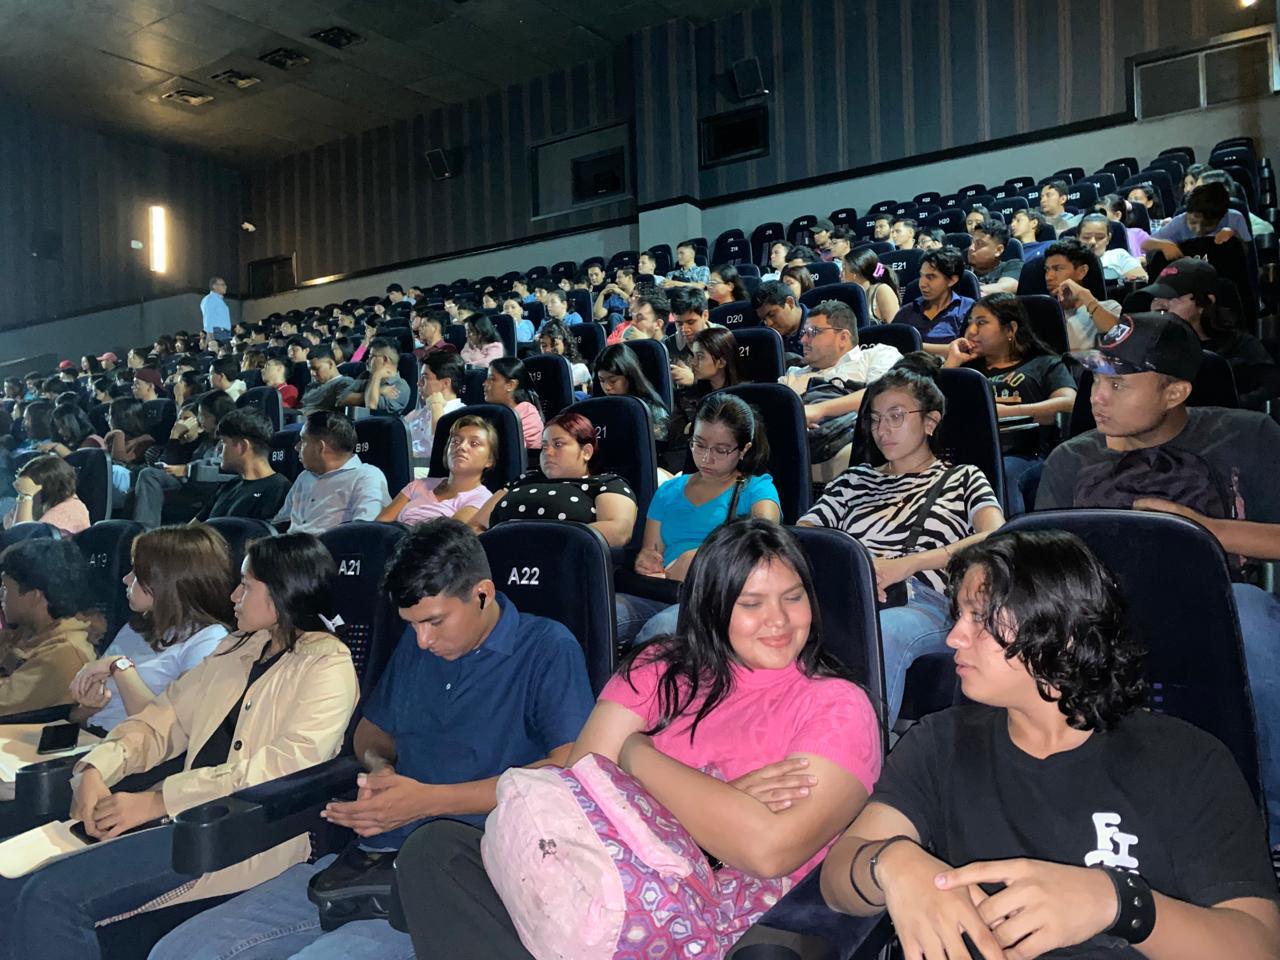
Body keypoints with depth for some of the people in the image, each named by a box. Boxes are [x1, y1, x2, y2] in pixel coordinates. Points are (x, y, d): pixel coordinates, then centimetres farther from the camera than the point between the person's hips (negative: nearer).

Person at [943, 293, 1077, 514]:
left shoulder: (1045, 364, 23)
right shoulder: (968, 367, 34)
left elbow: (1068, 404, 0)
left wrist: (1007, 412, -11)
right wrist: (951, 363, 20)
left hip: (1022, 455, -2)